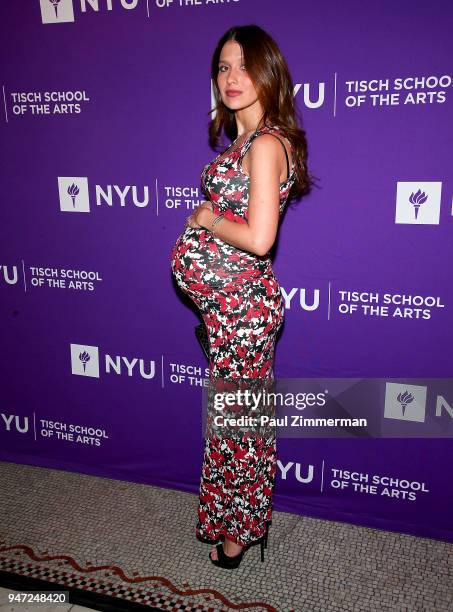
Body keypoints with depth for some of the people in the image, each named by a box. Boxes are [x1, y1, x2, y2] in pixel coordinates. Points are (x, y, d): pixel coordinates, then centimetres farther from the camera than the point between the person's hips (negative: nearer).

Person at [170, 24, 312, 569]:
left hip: (241, 303, -9)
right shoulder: (244, 139, 12)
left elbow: (258, 237, -26)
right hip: (228, 300, 9)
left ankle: (240, 529, 30)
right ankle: (234, 515, 41)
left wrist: (205, 218, -11)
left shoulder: (266, 143, -18)